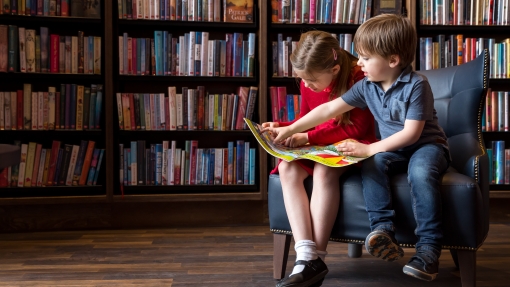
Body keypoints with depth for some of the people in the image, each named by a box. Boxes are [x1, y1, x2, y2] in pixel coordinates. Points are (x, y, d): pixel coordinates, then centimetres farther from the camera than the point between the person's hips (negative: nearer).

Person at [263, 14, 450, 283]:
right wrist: (290, 129, -3)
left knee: (420, 172, -37)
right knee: (371, 164, -27)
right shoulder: (367, 86, -2)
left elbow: (411, 133, -23)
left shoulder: (416, 85, -20)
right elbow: (330, 109, 1)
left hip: (427, 145, -5)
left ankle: (429, 246, -33)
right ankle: (383, 230, -33)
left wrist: (369, 148, -26)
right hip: (395, 150, 5)